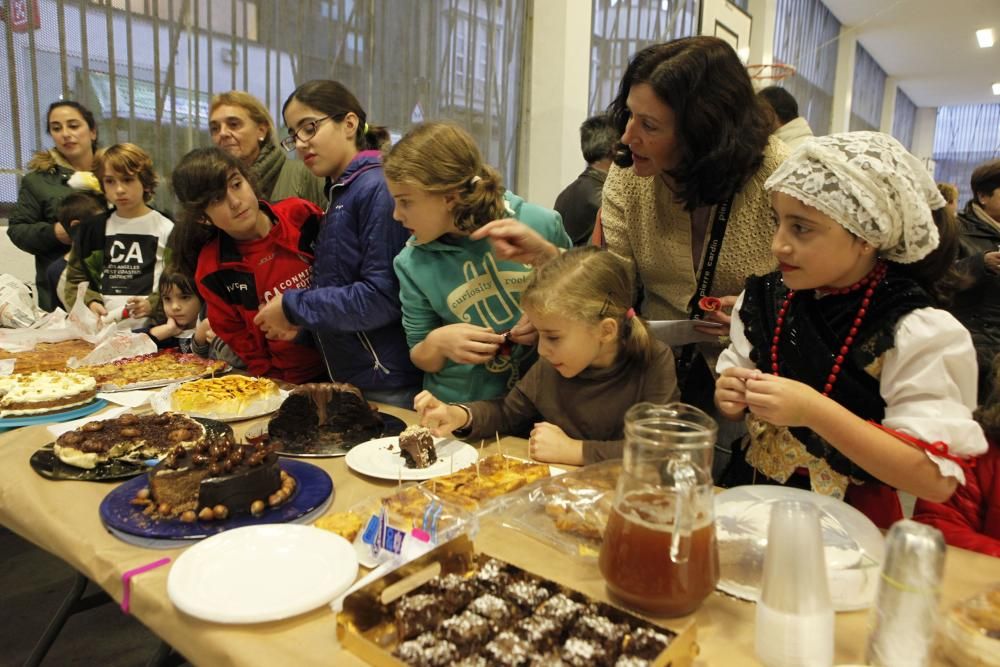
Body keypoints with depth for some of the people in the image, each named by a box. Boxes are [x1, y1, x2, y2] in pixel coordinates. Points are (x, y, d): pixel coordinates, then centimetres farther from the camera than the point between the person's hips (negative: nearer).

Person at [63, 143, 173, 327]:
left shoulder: (165, 229, 2)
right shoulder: (92, 229, 15)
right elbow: (75, 280, 17)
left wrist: (153, 305, -15)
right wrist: (90, 302, -2)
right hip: (102, 327, 3)